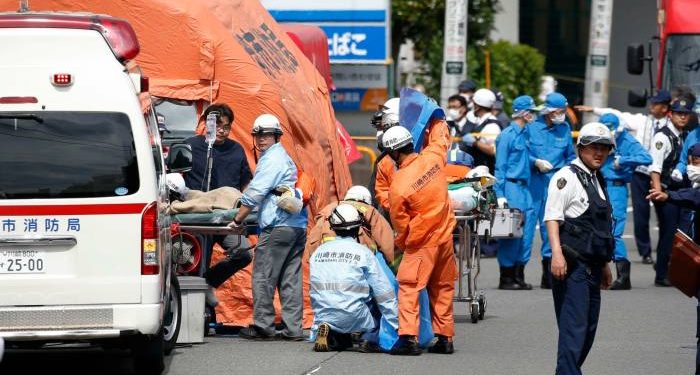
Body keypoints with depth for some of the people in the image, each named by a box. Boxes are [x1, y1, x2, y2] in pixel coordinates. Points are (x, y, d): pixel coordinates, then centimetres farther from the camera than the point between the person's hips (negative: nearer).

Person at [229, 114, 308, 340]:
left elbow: (255, 194, -11)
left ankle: (263, 325, -4)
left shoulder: (271, 160, -7)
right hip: (297, 226, 10)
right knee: (290, 279, 7)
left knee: (263, 277, -4)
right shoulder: (283, 158, 24)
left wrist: (238, 220, -4)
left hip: (278, 227, -10)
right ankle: (293, 328, 5)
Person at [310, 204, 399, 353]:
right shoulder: (363, 253, -2)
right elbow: (385, 294, 0)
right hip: (355, 320, -3)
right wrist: (398, 326, 7)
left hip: (324, 317, 3)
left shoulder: (318, 252, 10)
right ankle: (370, 339, 4)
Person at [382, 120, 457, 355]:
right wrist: (437, 121, 38)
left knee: (408, 287, -2)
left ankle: (409, 338, -12)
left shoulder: (398, 186, -20)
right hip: (445, 236, 6)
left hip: (421, 243, -6)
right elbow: (440, 137, 18)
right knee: (443, 288, 15)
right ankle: (445, 338, 19)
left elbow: (400, 224, -8)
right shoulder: (433, 158, -7)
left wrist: (400, 244, 11)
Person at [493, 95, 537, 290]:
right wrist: (500, 194, -15)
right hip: (511, 187, -8)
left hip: (523, 186, 8)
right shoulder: (508, 135, -8)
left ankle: (518, 276, 10)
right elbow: (500, 166, -10)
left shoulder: (524, 134, 15)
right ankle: (506, 278, -1)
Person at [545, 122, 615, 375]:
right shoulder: (567, 177, -7)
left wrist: (604, 264, 29)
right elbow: (552, 217, -16)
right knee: (574, 325, -14)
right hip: (572, 263, -9)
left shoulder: (597, 180, 21)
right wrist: (557, 254, -26)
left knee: (589, 326, 10)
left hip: (592, 266, 9)